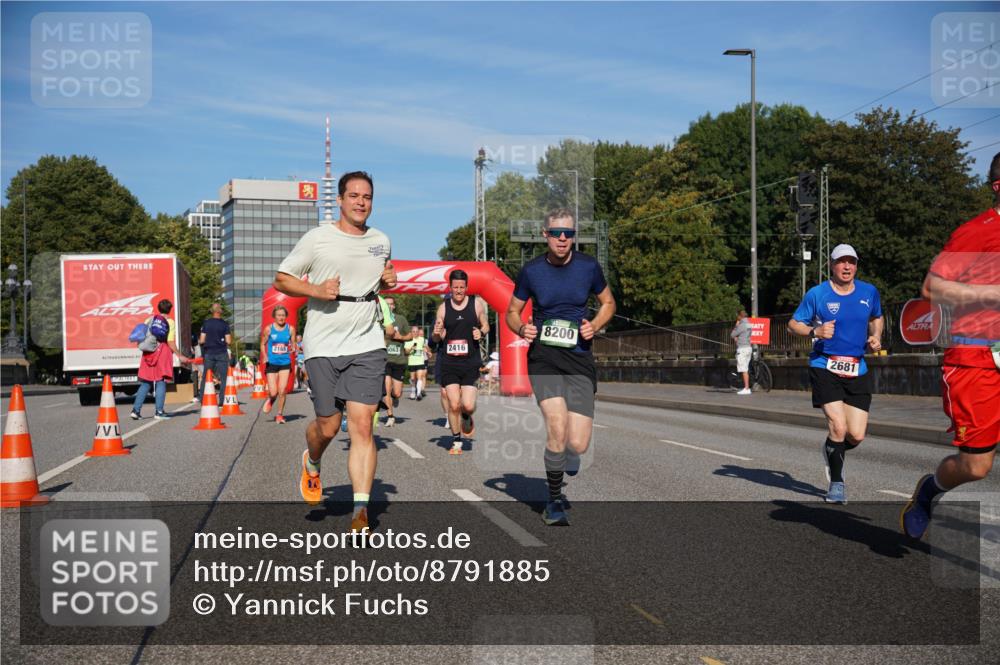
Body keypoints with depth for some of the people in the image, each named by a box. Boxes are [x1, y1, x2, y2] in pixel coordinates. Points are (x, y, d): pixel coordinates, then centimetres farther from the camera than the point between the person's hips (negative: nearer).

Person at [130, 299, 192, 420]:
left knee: (145, 383, 11)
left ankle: (136, 410, 6)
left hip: (148, 354, 5)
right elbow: (170, 342, -9)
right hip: (162, 353, -5)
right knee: (161, 382, 0)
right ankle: (159, 412, -2)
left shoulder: (149, 320, 12)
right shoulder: (169, 322, -3)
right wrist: (180, 356, -4)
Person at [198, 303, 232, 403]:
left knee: (205, 377, 9)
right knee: (223, 377, 2)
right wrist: (230, 335, 13)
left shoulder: (205, 323, 2)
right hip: (221, 353, -2)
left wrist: (199, 342, 21)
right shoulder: (224, 324, -4)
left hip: (208, 353, 2)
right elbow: (228, 341, -7)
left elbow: (201, 340, -1)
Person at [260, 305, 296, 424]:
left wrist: (293, 349, -13)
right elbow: (263, 344, 8)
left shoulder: (290, 329, 1)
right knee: (273, 392, -3)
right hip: (272, 364, -1)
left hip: (285, 363, 1)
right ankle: (270, 401, 34)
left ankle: (280, 415, 13)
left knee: (282, 391, -5)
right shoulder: (269, 329, -1)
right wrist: (265, 357, -8)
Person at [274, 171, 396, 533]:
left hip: (367, 344, 2)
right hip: (323, 344, -2)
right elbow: (282, 279, 3)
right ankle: (312, 463, 40)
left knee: (362, 425, -9)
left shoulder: (381, 241, 10)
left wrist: (389, 280, 5)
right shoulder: (317, 239, -2)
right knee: (328, 426, 4)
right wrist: (316, 290, -14)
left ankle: (361, 510, -7)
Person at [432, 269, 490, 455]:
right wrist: (437, 333, -13)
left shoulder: (476, 303, 1)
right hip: (449, 363, 1)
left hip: (471, 362, -1)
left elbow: (486, 326, 13)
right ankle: (456, 442, 15)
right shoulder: (443, 307, 4)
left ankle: (467, 419, 28)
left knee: (468, 405, -9)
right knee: (453, 404, -4)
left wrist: (481, 332, -10)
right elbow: (437, 338, 11)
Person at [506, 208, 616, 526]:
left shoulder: (588, 266, 1)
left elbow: (608, 303, 16)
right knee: (558, 424, -22)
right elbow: (512, 312, 11)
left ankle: (564, 451, 34)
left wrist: (594, 326, -3)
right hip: (543, 356, -1)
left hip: (579, 358, 1)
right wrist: (522, 328, -10)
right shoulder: (531, 270, 0)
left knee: (578, 444, -7)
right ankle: (554, 501, -1)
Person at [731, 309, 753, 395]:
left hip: (742, 349, -9)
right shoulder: (748, 324, 14)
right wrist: (737, 337, 11)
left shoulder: (741, 325, -15)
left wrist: (736, 325, 0)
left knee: (744, 370, -9)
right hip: (748, 347, 9)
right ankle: (747, 388, 14)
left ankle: (746, 389, -10)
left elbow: (732, 335, -8)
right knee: (746, 370, 12)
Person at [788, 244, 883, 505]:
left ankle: (833, 451, 34)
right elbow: (793, 324, 1)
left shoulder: (869, 292, 8)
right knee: (838, 427, -15)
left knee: (857, 435, -3)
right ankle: (837, 482, 7)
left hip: (857, 370, 4)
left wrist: (875, 337, 7)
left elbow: (876, 318, 27)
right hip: (825, 367, -4)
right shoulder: (817, 294, -4)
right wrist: (815, 331, -18)